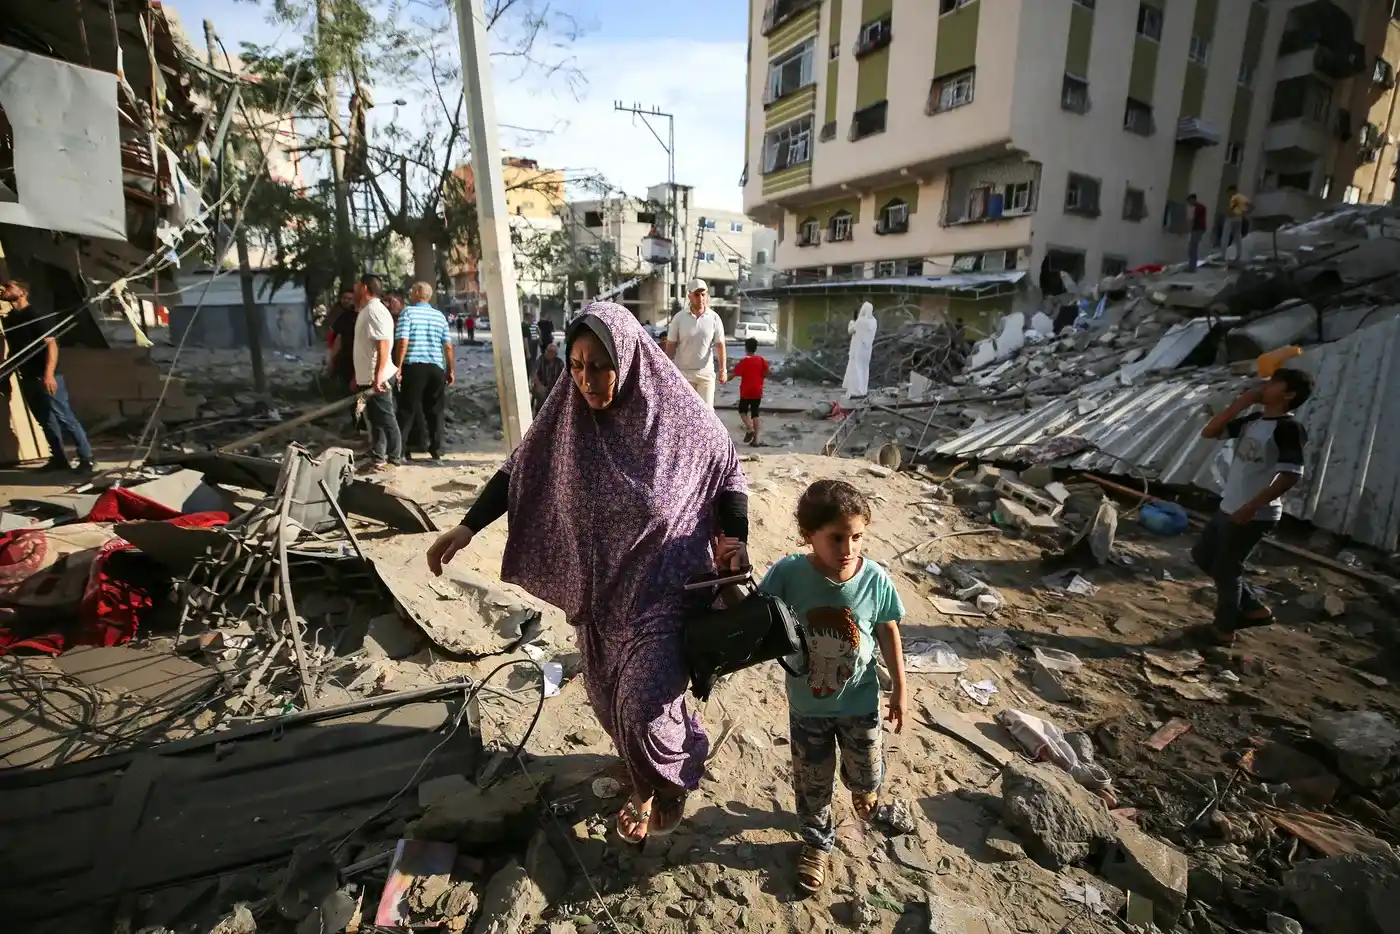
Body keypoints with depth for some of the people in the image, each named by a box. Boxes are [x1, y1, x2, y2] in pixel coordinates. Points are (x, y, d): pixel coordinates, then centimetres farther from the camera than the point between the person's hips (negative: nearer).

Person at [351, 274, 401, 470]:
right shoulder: (365, 311, 17)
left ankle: (393, 458, 5)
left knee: (385, 419, -3)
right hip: (368, 378, 10)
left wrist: (377, 377, -29)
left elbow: (383, 347, -24)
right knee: (374, 419, 13)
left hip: (377, 378, -10)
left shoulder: (375, 310, -15)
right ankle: (378, 457, 20)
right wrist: (358, 377, 24)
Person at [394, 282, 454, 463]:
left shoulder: (408, 312, -1)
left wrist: (398, 367, -6)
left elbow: (403, 342, -10)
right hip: (436, 368, 3)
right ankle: (436, 452, 9)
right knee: (435, 411, 8)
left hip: (413, 366, -3)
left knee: (407, 410, 2)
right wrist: (451, 370, 14)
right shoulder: (440, 316, 10)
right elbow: (448, 347, 7)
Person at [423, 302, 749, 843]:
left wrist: (734, 538, -14)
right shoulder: (568, 415, -9)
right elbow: (519, 472, 3)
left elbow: (729, 472, -2)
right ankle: (647, 786, 50)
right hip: (600, 590, 5)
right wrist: (467, 527, -2)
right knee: (610, 696, 19)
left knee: (644, 706, -9)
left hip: (664, 589, -4)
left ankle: (672, 779, 28)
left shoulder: (680, 416, -17)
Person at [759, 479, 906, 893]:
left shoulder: (875, 579, -22)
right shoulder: (788, 574, -26)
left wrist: (899, 690, 4)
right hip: (807, 705, -1)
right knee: (811, 782, 19)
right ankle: (817, 842, 49)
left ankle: (862, 789, 62)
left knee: (866, 775, 25)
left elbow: (888, 635, -6)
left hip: (860, 702, 1)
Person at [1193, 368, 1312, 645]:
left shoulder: (1288, 428, -17)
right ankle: (1254, 607, 30)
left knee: (1226, 570, 3)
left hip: (1254, 516, -9)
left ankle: (1224, 628, 21)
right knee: (1202, 555, 19)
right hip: (1229, 508, 9)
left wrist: (1251, 507, -25)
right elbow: (1209, 432, 6)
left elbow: (1291, 475, -23)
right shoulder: (1252, 420, 8)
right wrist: (1241, 402, -1)